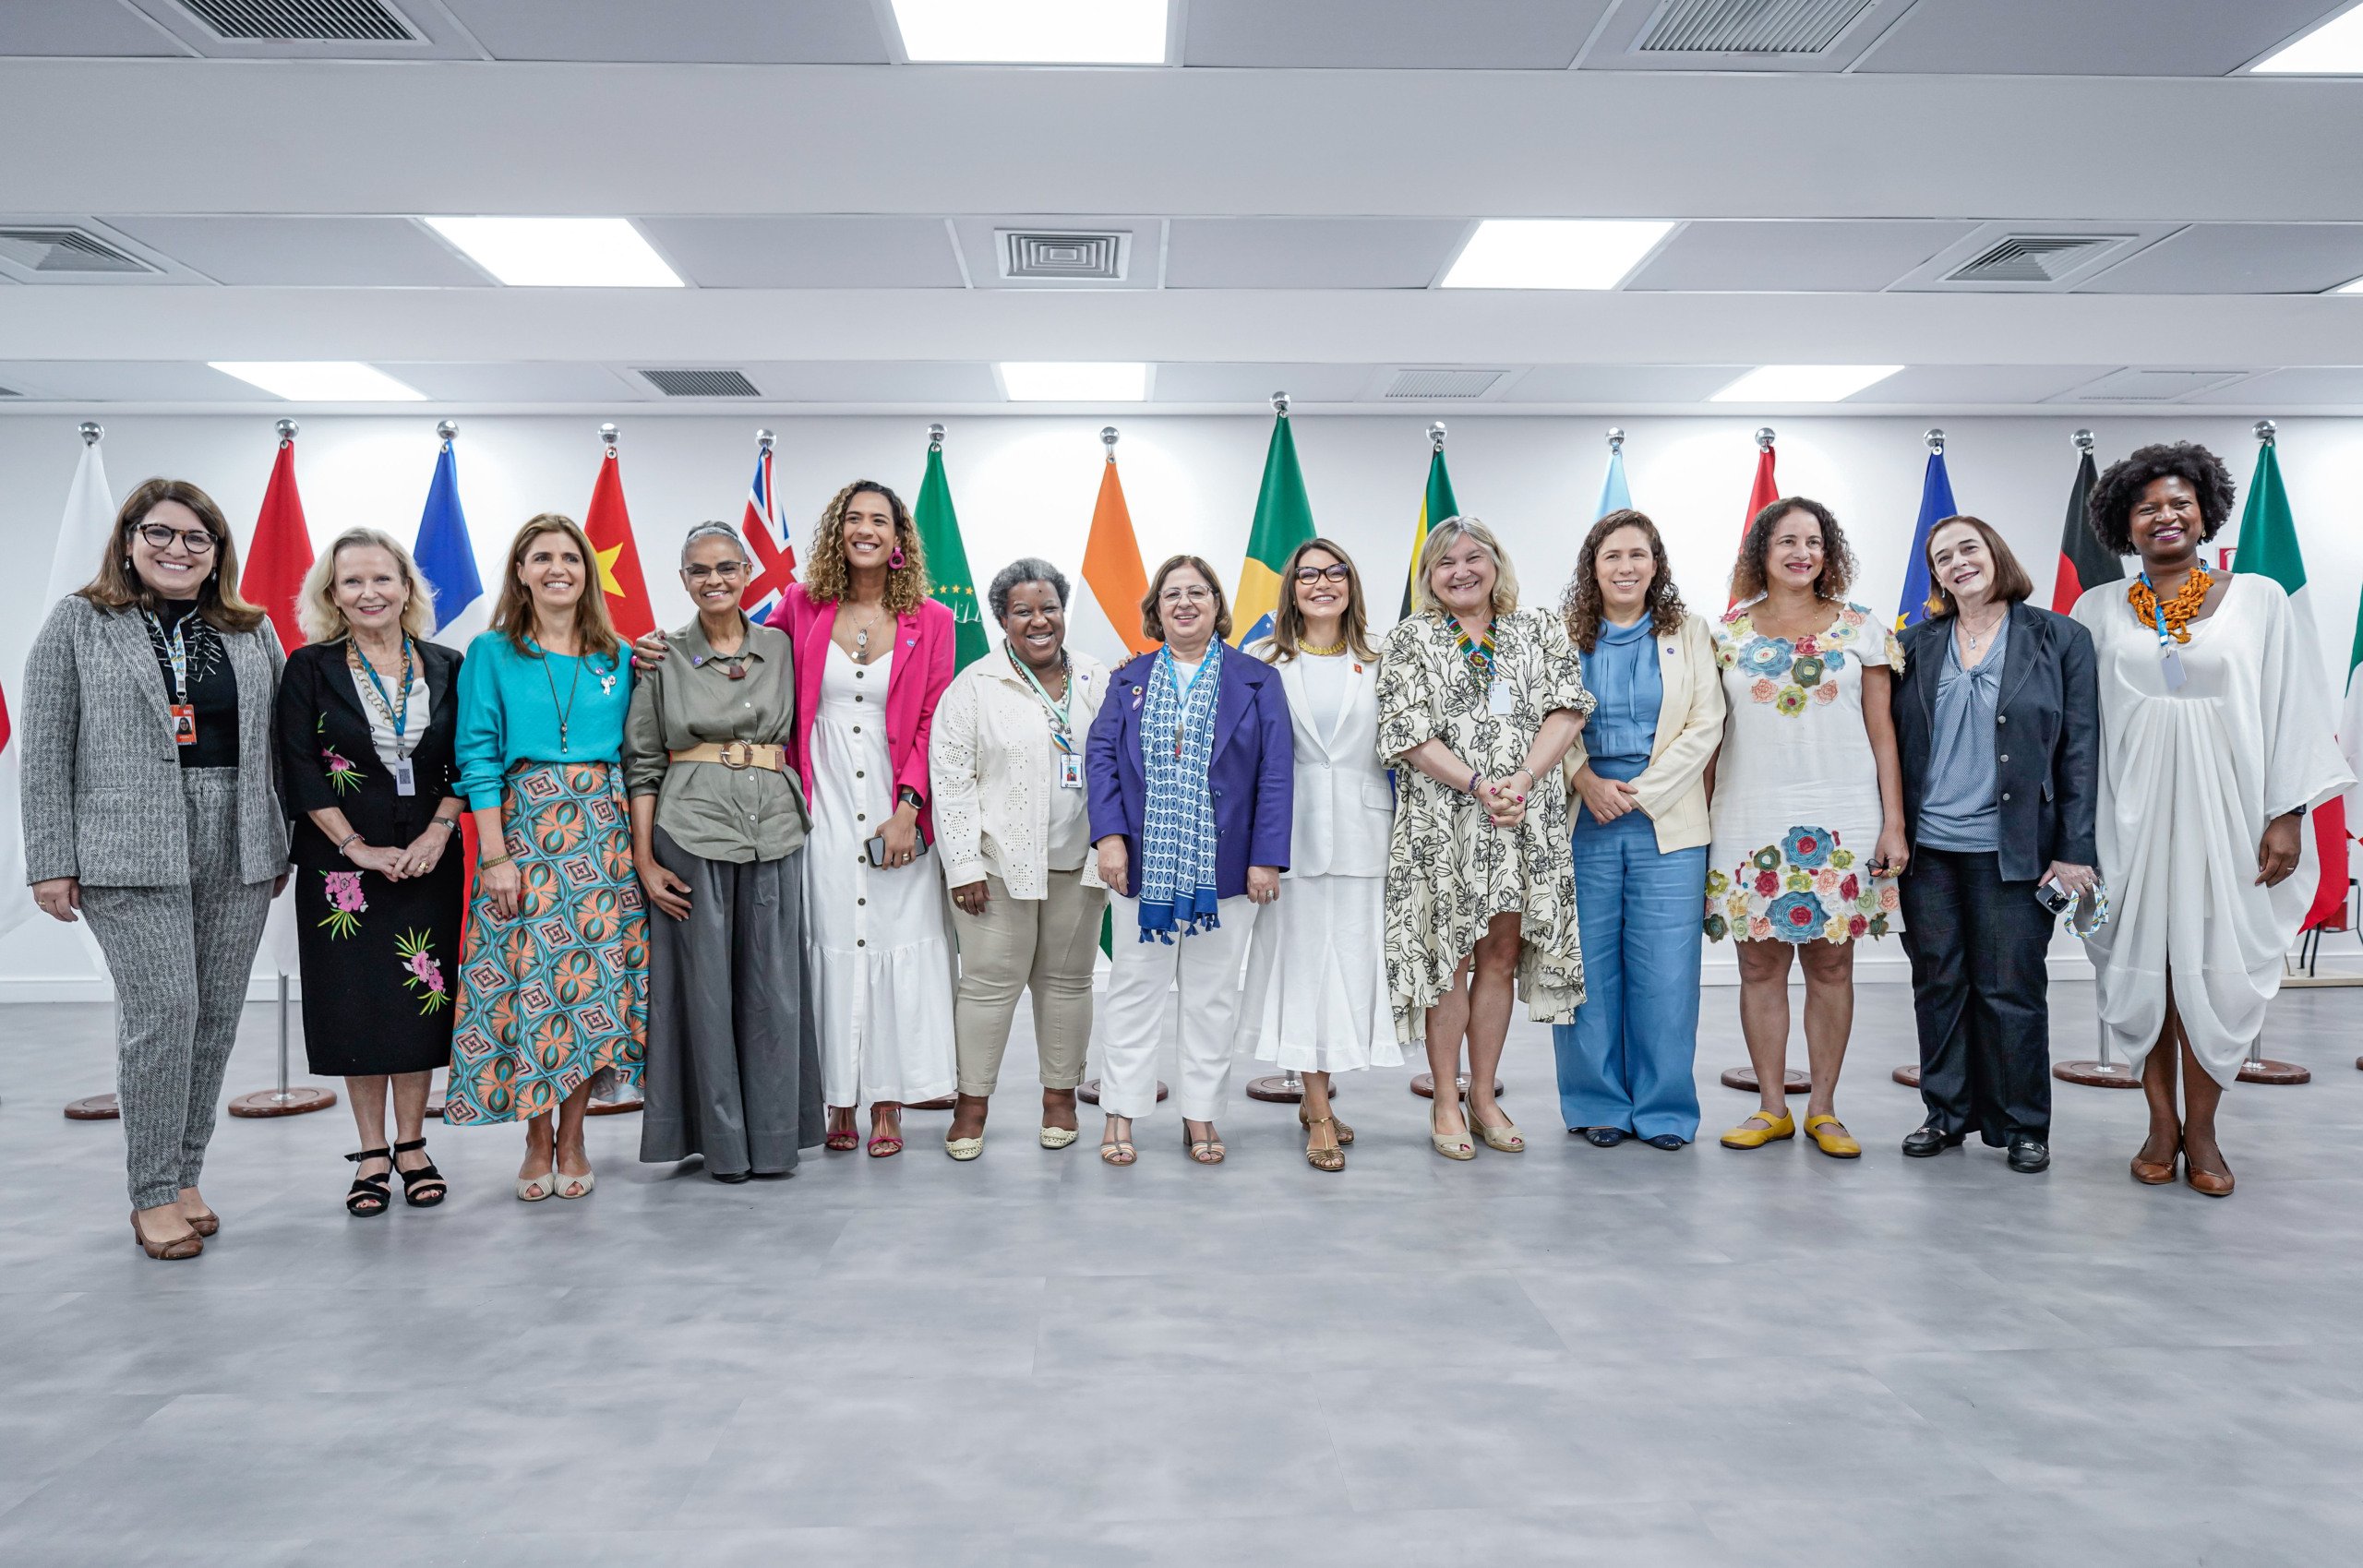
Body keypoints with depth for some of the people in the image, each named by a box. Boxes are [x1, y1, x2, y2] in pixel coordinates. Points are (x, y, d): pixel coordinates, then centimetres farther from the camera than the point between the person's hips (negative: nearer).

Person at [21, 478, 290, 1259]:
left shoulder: (253, 632, 12)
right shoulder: (78, 624, 4)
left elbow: (275, 745, 13)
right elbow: (47, 751, 0)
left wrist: (281, 846, 9)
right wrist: (52, 862, -5)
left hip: (239, 850, 4)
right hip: (132, 852, -3)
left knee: (217, 1016, 6)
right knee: (163, 1010, -9)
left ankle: (185, 1177, 19)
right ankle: (152, 1193, 4)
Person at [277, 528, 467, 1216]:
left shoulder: (446, 667, 4)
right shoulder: (311, 669, -2)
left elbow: (464, 764, 4)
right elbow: (300, 774, -6)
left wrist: (437, 833, -9)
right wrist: (360, 848, -12)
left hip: (428, 860, 2)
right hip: (342, 863, -1)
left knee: (421, 997, 4)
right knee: (356, 1003, 3)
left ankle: (412, 1146, 17)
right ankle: (372, 1154, 15)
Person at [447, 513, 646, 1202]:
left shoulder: (616, 658, 11)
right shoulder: (492, 654, 4)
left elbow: (633, 754, 12)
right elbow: (478, 758, -2)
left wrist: (643, 848, 3)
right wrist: (494, 855, -11)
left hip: (604, 832, 2)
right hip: (524, 826, -2)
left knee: (596, 978, 1)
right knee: (527, 980, -2)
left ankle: (572, 1137, 14)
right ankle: (537, 1139, 12)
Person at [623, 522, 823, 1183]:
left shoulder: (782, 647, 9)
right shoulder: (664, 657, 4)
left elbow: (802, 731, 14)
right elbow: (641, 763, 3)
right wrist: (645, 860, -5)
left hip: (774, 827, 2)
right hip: (690, 827, -2)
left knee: (774, 985, 4)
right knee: (705, 984, 2)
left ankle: (774, 1134, 16)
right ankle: (722, 1139, 14)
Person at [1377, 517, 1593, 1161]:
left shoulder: (1541, 630, 11)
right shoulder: (1409, 639, 4)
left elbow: (1567, 710, 0)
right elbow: (1408, 734, -6)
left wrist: (1522, 780, -15)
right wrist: (1479, 785, -16)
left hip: (1525, 820, 3)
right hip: (1442, 820, -2)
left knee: (1501, 954, 7)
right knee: (1449, 956, 1)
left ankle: (1484, 1096, 18)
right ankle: (1446, 1103, 12)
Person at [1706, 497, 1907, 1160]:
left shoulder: (1861, 629, 6)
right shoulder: (1727, 633, 7)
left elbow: (1882, 732, 5)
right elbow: (1709, 735, 9)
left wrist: (1894, 824, -1)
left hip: (1841, 821, 0)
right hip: (1751, 819, 1)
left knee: (1830, 962, 3)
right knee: (1760, 963, 3)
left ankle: (1823, 1109, 14)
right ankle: (1771, 1107, 14)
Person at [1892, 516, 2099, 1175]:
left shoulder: (2060, 639, 1)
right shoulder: (1917, 644, 8)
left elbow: (2080, 749, -1)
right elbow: (1894, 743, 8)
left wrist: (2074, 850, -6)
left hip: (2012, 849, -3)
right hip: (1927, 847, 3)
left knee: (2011, 989, 3)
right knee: (1937, 985, 9)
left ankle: (2022, 1125, 17)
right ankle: (1947, 1113, 22)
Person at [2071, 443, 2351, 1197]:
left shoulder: (2258, 598, 4)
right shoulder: (2098, 610, 6)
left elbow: (2291, 710, 2)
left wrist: (2288, 815, -4)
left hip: (2223, 808, -1)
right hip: (2131, 810, 1)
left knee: (2215, 969, 0)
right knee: (2141, 965, 4)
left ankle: (2201, 1130, 12)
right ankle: (2161, 1122, 15)